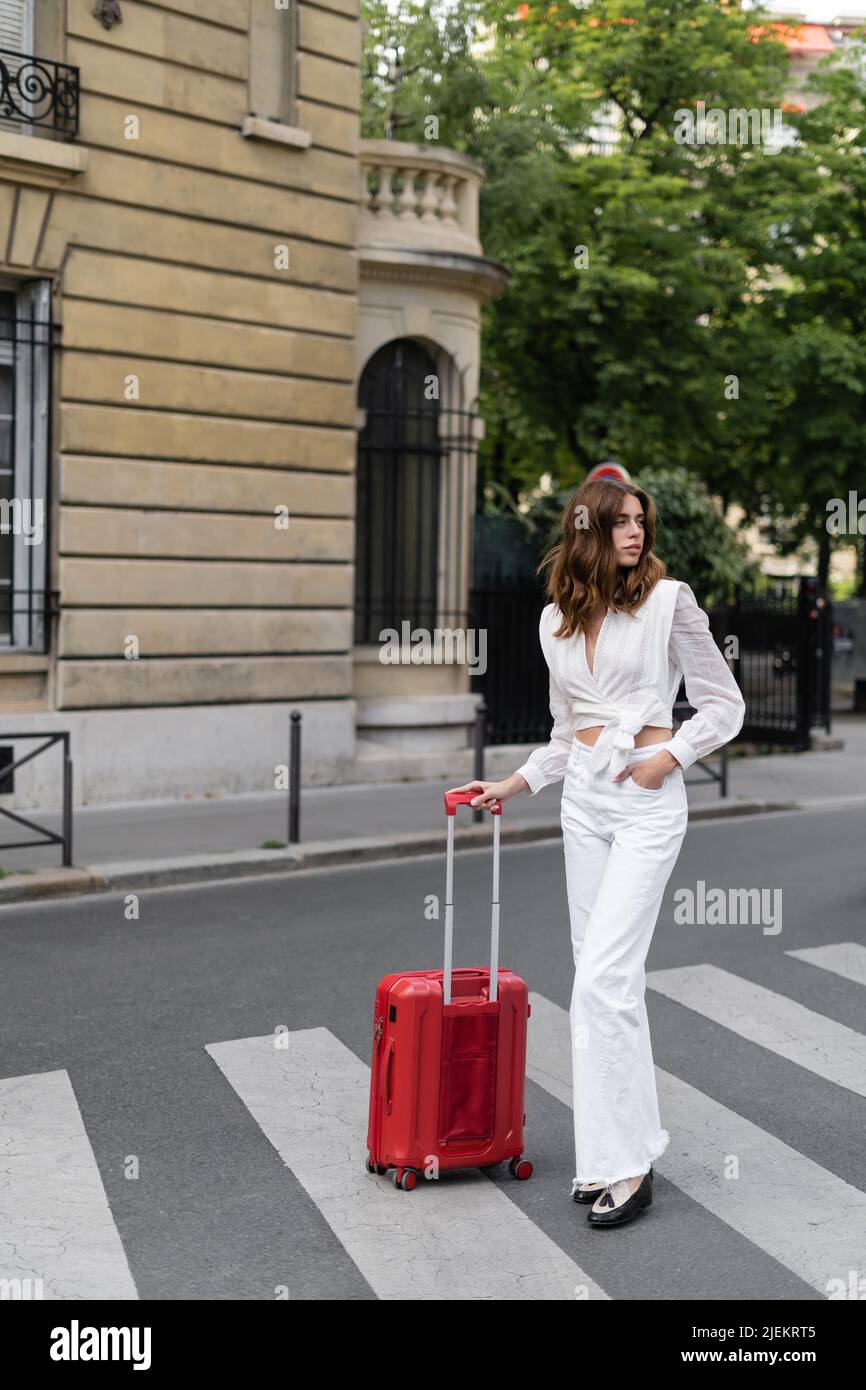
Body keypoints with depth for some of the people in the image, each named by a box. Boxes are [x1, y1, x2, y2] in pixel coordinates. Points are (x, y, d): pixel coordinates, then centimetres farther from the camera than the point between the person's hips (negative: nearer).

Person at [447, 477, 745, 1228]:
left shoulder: (669, 599, -4)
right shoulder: (556, 621, 11)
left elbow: (725, 704, -1)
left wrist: (667, 756, -12)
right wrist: (514, 784, 10)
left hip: (648, 800, -6)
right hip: (583, 798, 6)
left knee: (602, 980, -13)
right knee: (611, 978, 9)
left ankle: (625, 1163, -4)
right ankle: (622, 1144, 18)